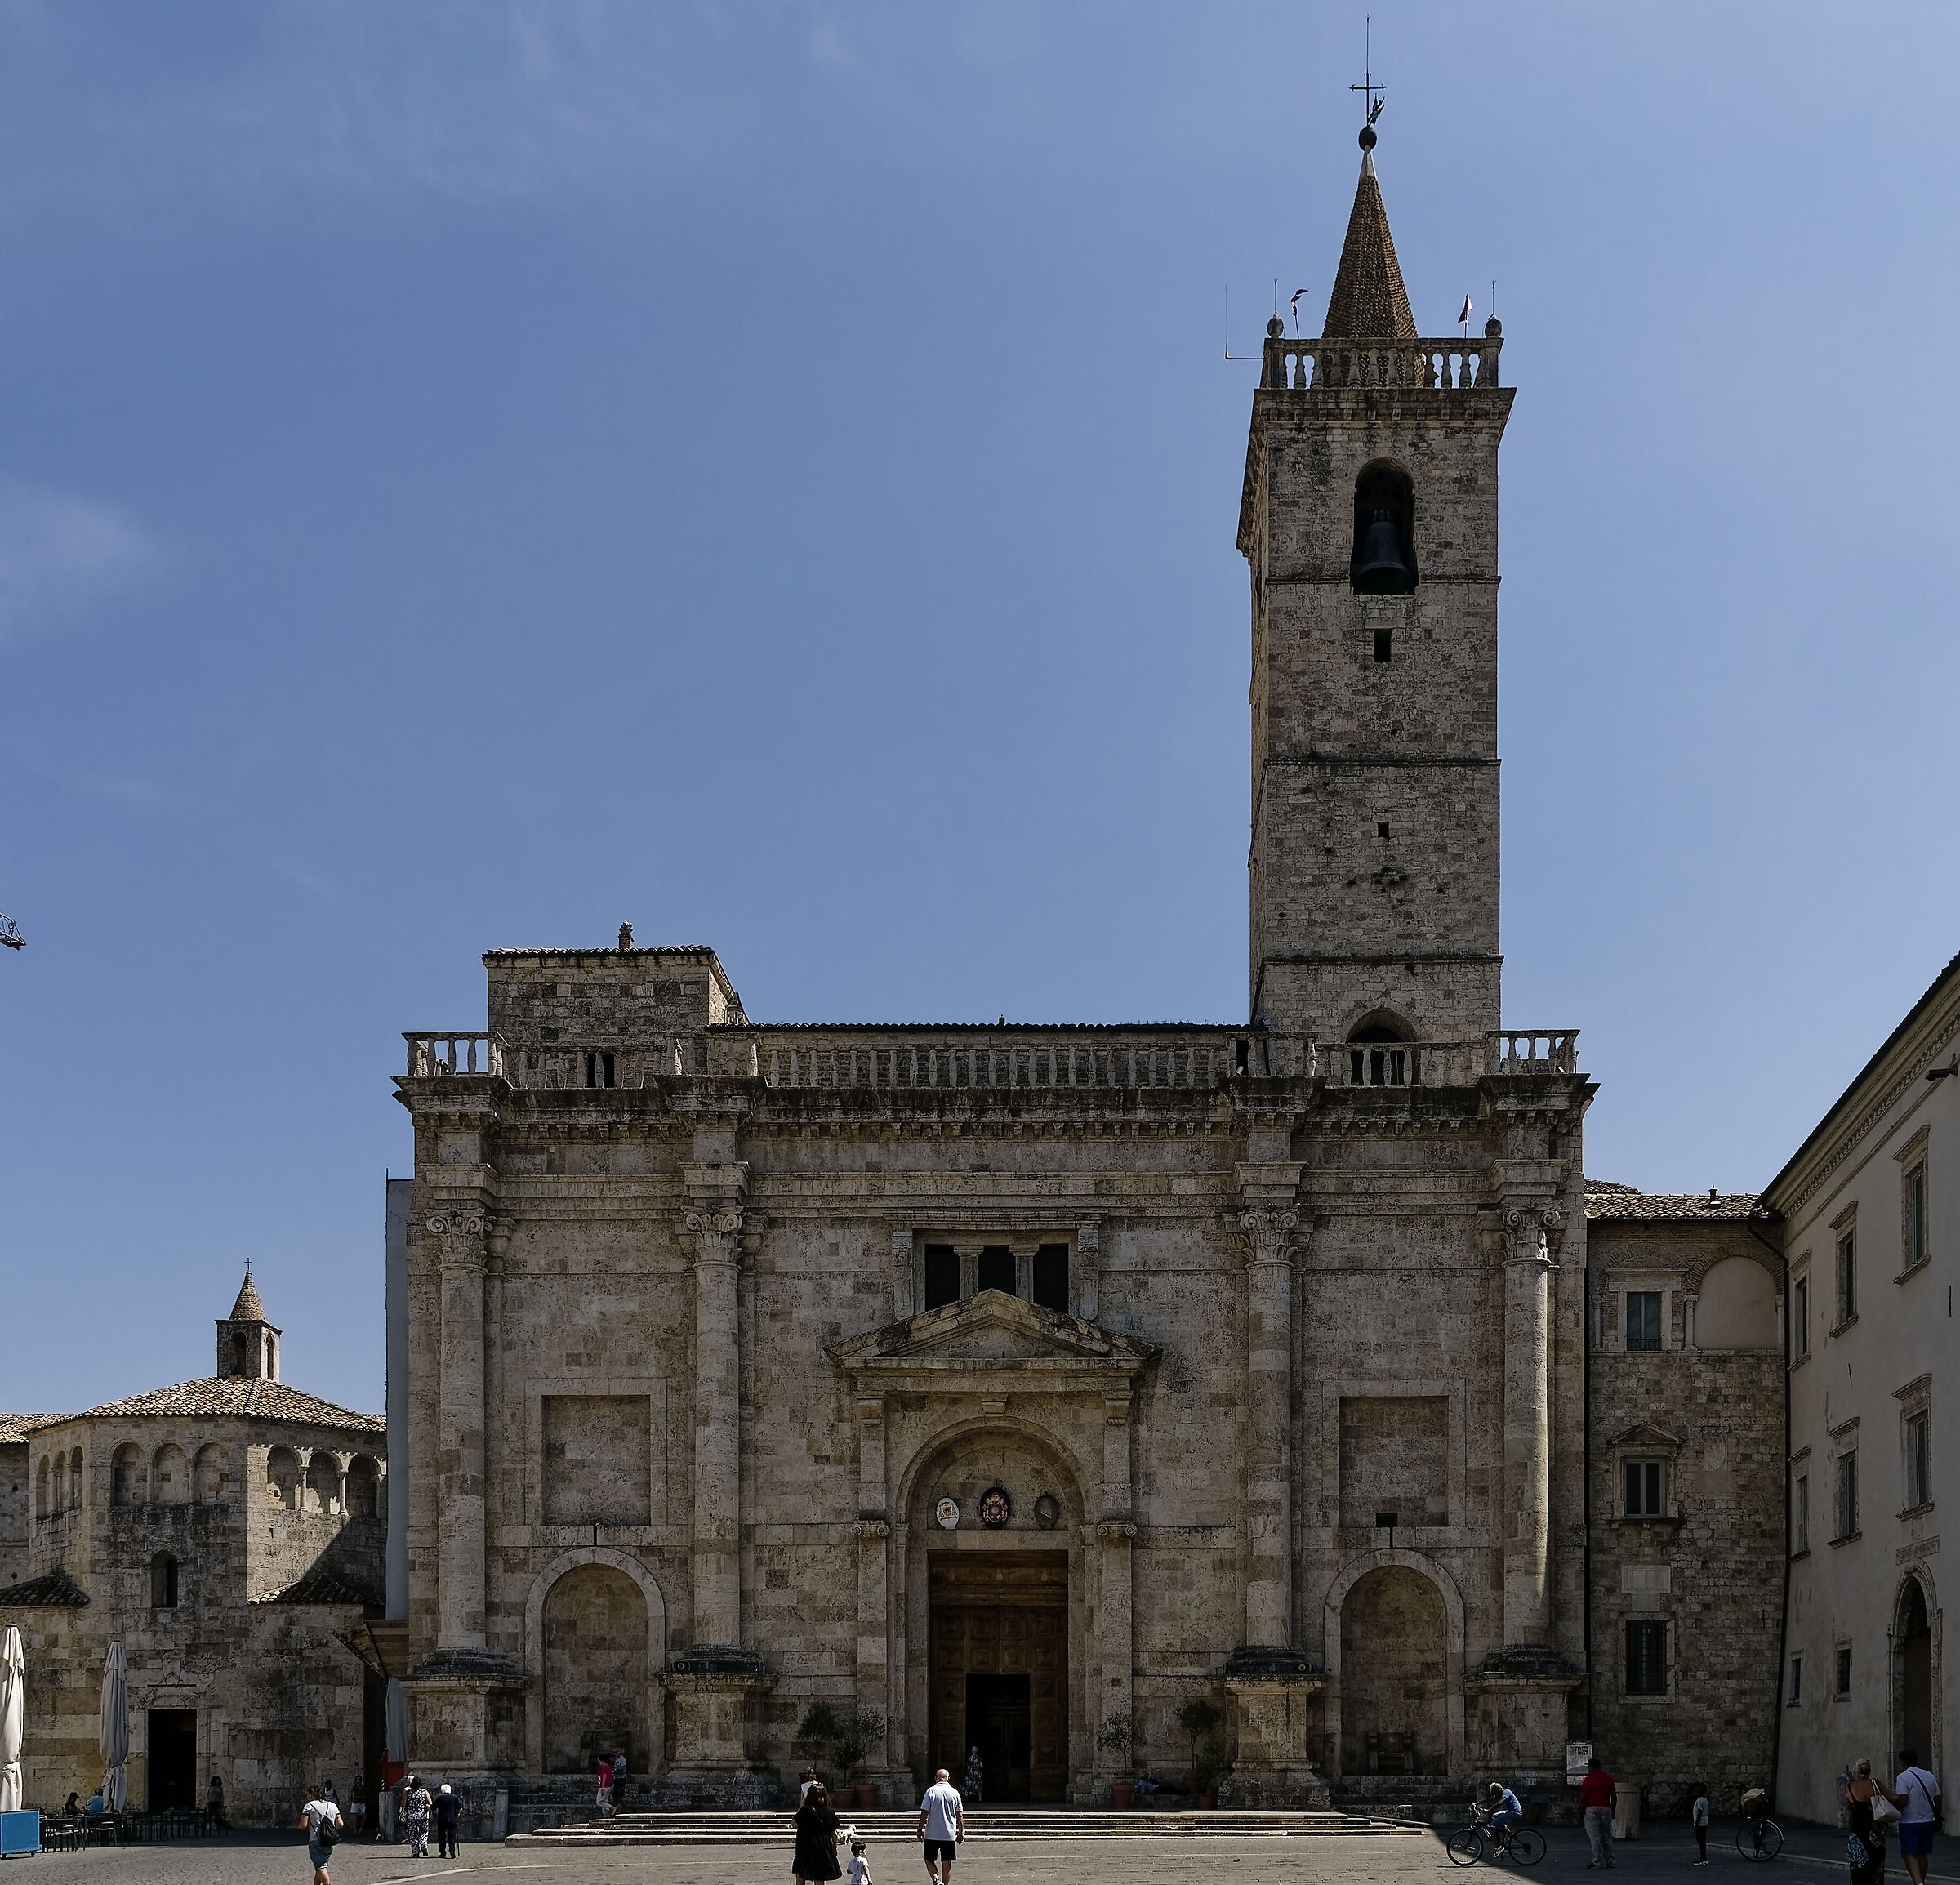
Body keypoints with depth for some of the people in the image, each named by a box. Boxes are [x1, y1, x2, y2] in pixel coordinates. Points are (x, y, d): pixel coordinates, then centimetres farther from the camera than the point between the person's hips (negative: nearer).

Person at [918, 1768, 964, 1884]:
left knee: (929, 1859, 11)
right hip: (950, 1835, 2)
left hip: (932, 1834, -2)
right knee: (947, 1864, 9)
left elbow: (924, 1813, -9)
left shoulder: (931, 1791, -7)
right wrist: (961, 1832, 12)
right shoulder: (954, 1792, 2)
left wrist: (920, 1830, 1)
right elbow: (960, 1815, 4)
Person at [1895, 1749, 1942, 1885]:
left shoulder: (1903, 1777, -10)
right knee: (1923, 1854, 16)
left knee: (1909, 1855, -6)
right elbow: (1937, 1801, 10)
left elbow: (1903, 1800, -20)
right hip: (1928, 1821, 6)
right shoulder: (1930, 1776, 9)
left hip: (1909, 1822, -6)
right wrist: (1937, 1820, 20)